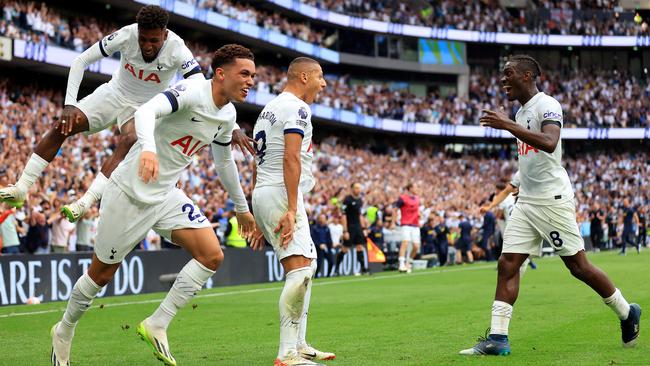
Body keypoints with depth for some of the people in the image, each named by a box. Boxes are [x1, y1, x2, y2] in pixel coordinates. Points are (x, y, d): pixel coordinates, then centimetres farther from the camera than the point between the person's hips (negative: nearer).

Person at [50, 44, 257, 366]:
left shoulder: (227, 116, 5)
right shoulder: (191, 92, -21)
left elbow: (224, 161, 23)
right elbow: (146, 110, -39)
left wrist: (241, 207, 32)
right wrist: (148, 148, -58)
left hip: (166, 195, 7)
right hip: (131, 192, -7)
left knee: (212, 255, -11)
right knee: (102, 272, 5)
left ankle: (157, 325, -5)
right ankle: (64, 331, 30)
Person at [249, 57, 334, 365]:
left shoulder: (268, 110, 22)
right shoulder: (296, 109, -8)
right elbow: (291, 159, -20)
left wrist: (261, 220, 26)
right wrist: (292, 209, -24)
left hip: (262, 194, 11)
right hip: (280, 193, -11)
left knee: (306, 266, 20)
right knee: (300, 270, -18)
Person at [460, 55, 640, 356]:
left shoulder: (546, 106, -13)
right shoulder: (521, 112, 16)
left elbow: (549, 142, -32)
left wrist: (508, 125, -35)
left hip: (552, 201, -8)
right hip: (526, 203, 8)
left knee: (578, 266, -2)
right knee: (507, 264, -3)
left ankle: (627, 314, 17)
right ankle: (498, 339, -6)